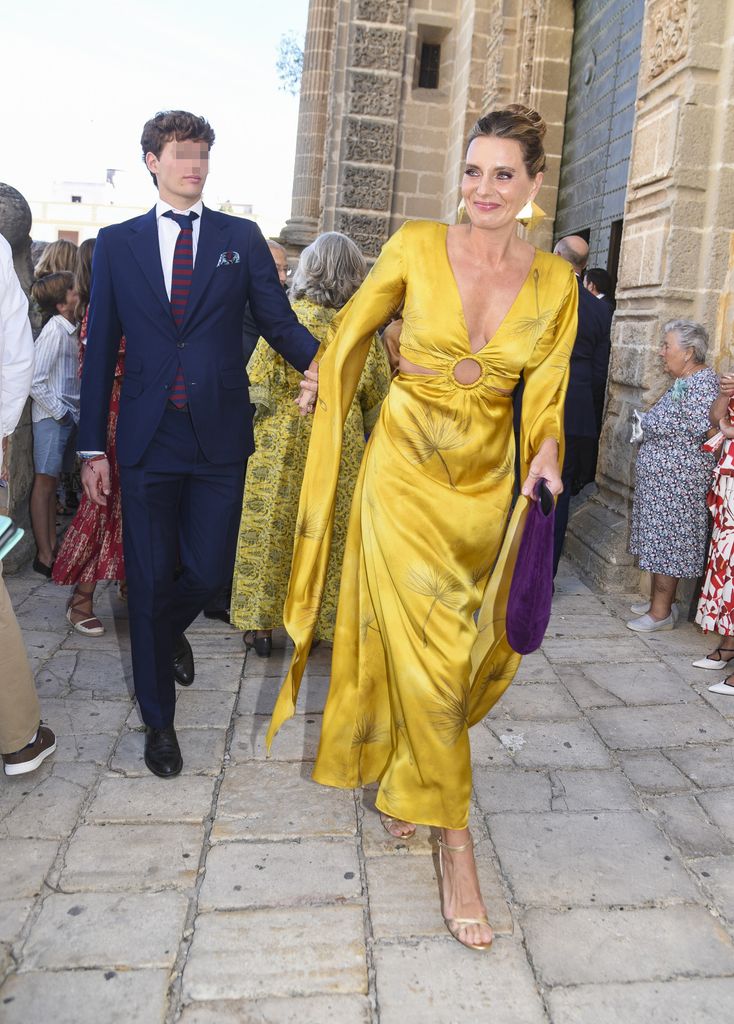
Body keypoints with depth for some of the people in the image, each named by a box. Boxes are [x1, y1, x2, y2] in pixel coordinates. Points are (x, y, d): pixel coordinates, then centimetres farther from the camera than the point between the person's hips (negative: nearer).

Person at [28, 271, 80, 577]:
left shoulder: (70, 329, 8)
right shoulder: (54, 330, -15)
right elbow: (35, 381, -18)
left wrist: (72, 412, 6)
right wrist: (59, 412, -12)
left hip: (67, 416, 7)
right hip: (51, 417, -7)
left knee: (52, 482, 14)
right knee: (45, 482, 0)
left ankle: (52, 546, 24)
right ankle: (44, 557, 7)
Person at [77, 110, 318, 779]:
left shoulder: (242, 238, 7)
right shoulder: (117, 243, 8)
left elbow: (279, 321, 0)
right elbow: (101, 349, 6)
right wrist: (93, 447, 3)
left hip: (220, 436, 0)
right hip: (147, 440, 0)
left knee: (209, 572, 6)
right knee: (150, 582, 6)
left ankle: (170, 630, 44)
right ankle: (159, 718, 25)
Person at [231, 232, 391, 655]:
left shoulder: (288, 316, -9)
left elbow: (259, 381, -10)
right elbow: (377, 394, 4)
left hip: (284, 441, -2)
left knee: (272, 525, 9)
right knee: (332, 530, 13)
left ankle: (261, 623, 15)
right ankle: (324, 620, 23)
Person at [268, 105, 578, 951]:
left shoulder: (555, 281, 2)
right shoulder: (416, 247, -5)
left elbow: (547, 390, 8)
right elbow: (355, 328, 11)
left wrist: (545, 455, -8)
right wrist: (322, 382, 18)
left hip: (488, 483, 3)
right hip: (406, 472, -3)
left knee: (469, 652, 11)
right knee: (423, 654, -3)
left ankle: (405, 774, 41)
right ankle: (455, 841, 13)